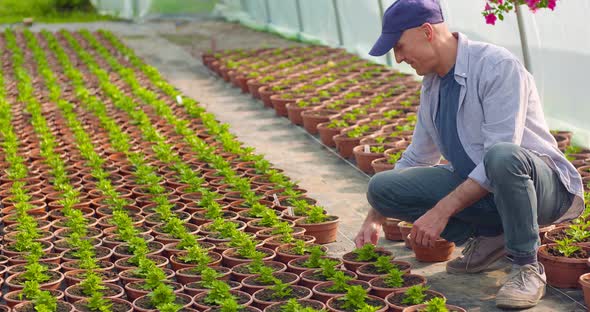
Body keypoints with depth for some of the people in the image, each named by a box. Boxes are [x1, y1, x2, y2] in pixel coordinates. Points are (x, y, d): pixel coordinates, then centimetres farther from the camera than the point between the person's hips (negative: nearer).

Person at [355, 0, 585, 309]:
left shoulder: (497, 66, -18)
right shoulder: (432, 85, 8)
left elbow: (499, 158, -26)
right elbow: (416, 159, 19)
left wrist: (442, 211, -28)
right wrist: (375, 219, 15)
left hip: (547, 184, -7)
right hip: (475, 186, 7)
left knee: (502, 157, -43)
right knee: (381, 186, -8)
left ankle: (527, 266, -19)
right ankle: (488, 237, 4)